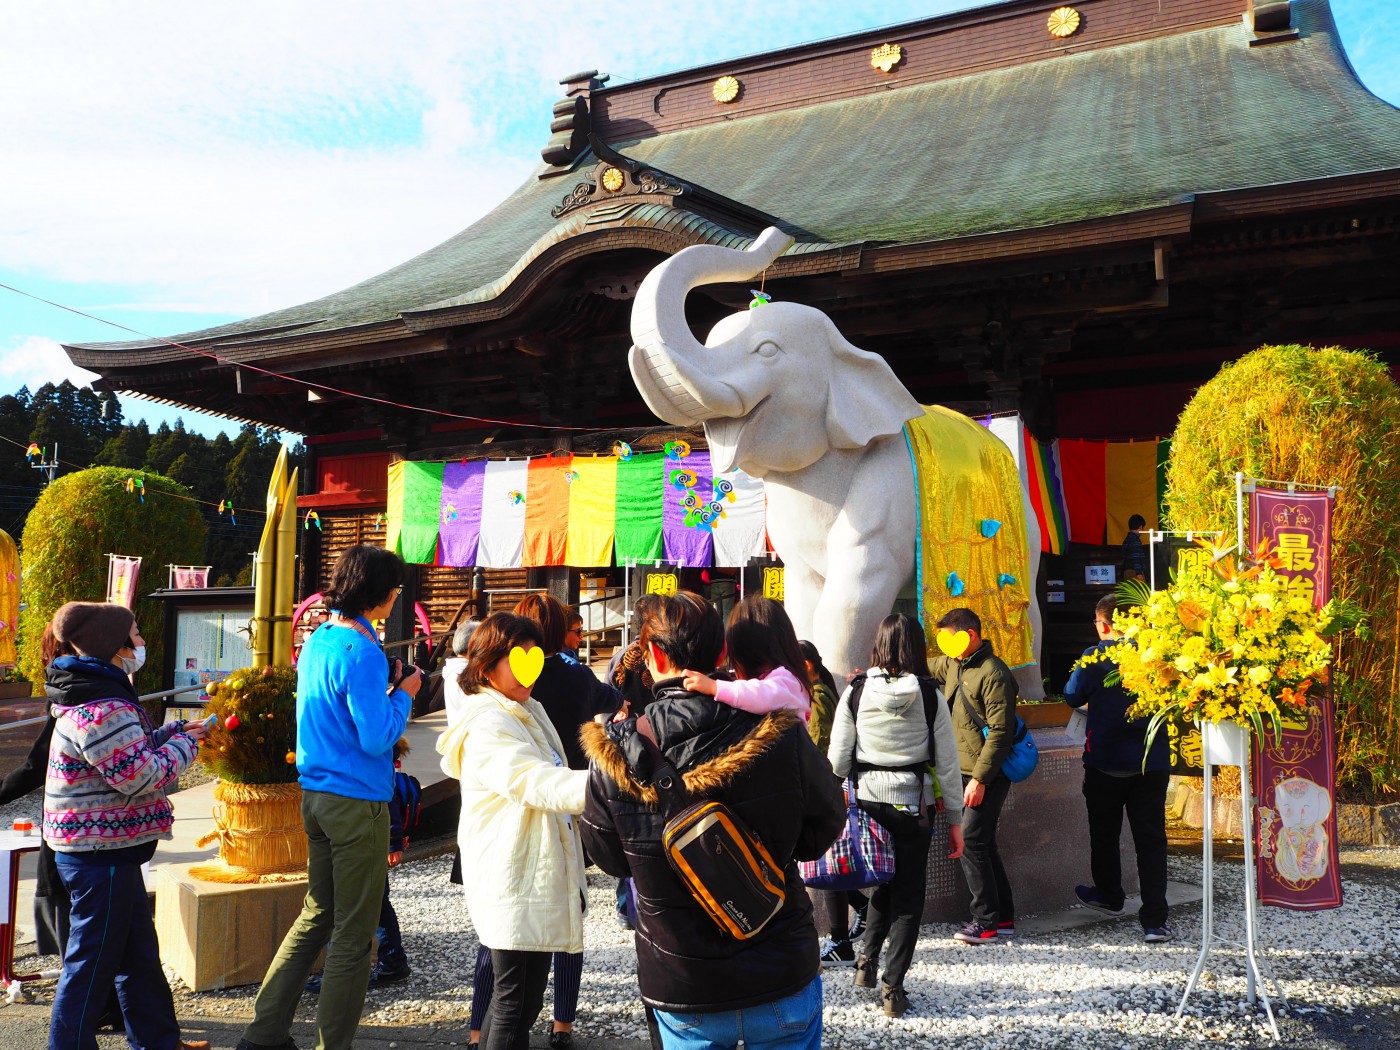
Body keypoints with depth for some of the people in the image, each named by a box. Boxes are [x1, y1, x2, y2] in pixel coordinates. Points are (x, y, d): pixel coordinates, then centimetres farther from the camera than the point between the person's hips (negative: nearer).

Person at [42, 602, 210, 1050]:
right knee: (92, 962, 2)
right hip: (99, 856, -11)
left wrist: (175, 732, 9)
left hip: (109, 850, 11)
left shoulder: (102, 696, 11)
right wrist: (184, 744, -12)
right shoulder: (103, 710, -24)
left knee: (139, 951, 20)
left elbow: (129, 750, 21)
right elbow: (142, 776, -26)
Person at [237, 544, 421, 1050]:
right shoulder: (362, 652, -19)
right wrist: (402, 694, -6)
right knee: (354, 932, 3)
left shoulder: (317, 641, 10)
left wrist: (384, 684, 12)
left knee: (317, 913, 20)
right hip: (359, 803, -9)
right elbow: (376, 738, -20)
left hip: (316, 795, 9)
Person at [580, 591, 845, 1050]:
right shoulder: (782, 737, -18)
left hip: (680, 992, 1)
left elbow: (609, 857, -1)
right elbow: (825, 826, -2)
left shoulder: (615, 755, -17)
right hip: (782, 977, 0)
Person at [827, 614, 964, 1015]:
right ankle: (892, 987, 10)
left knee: (883, 881, 24)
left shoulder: (856, 692, -5)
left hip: (866, 801, 2)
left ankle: (866, 959, 17)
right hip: (913, 805, -2)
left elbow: (837, 759, -3)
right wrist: (954, 820, 6)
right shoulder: (929, 696, -6)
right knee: (908, 892, 10)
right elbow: (947, 763, -2)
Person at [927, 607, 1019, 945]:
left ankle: (986, 921, 0)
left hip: (987, 776, -9)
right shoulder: (952, 665, 10)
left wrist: (980, 779, -22)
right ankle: (1004, 918, 21)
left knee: (971, 843, -9)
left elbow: (1000, 732, -20)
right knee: (982, 844, 12)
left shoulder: (993, 674, -17)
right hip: (964, 773, 9)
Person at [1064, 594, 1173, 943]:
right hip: (1152, 762, 2)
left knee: (1104, 834, 19)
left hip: (1105, 762, -2)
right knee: (1151, 840, 4)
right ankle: (1154, 921, 1)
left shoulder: (1094, 657, -12)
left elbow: (1072, 697, 0)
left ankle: (1109, 895, 38)